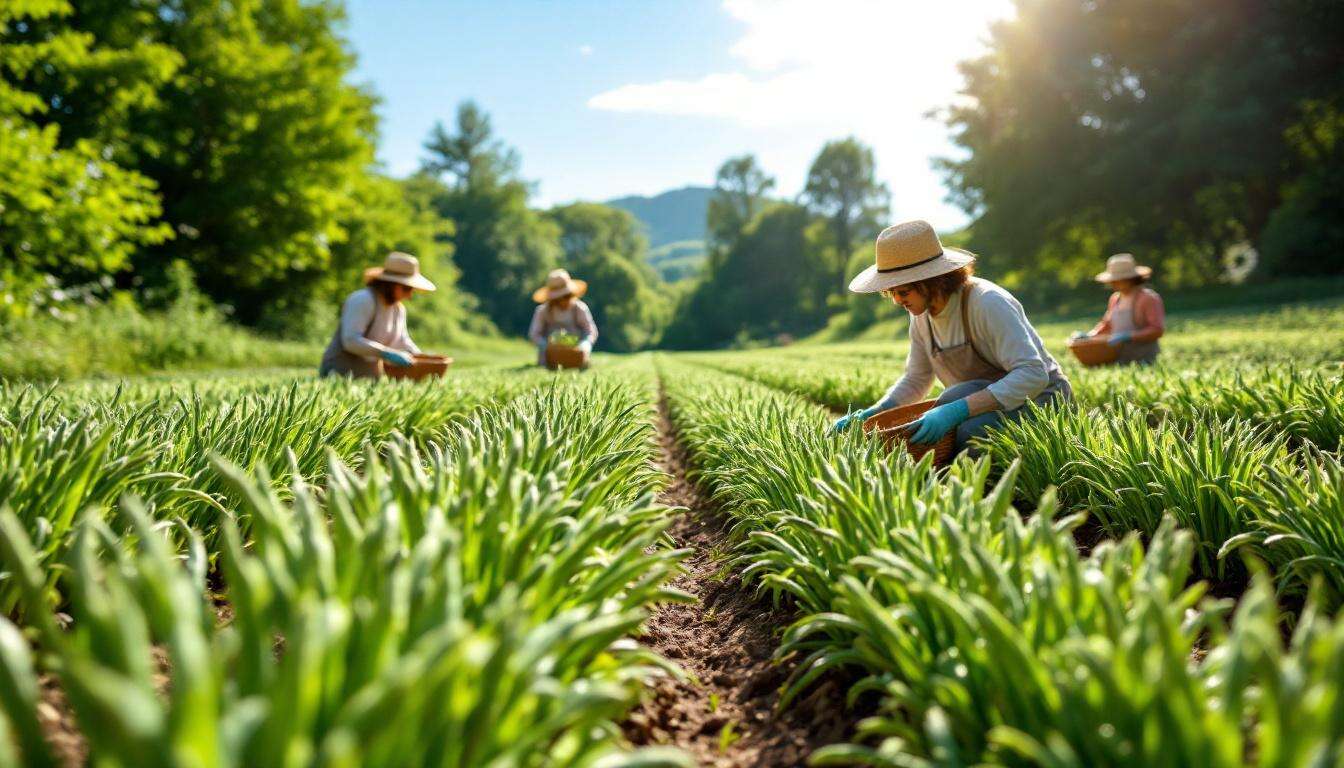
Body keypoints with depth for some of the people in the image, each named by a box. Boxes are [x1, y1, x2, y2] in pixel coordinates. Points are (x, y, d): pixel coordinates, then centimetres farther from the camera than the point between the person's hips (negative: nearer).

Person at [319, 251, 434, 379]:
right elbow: (350, 340, -23)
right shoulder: (362, 300, -14)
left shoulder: (398, 309, 10)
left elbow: (401, 341, 23)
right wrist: (388, 354, -29)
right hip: (342, 374, -9)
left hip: (372, 376, 9)